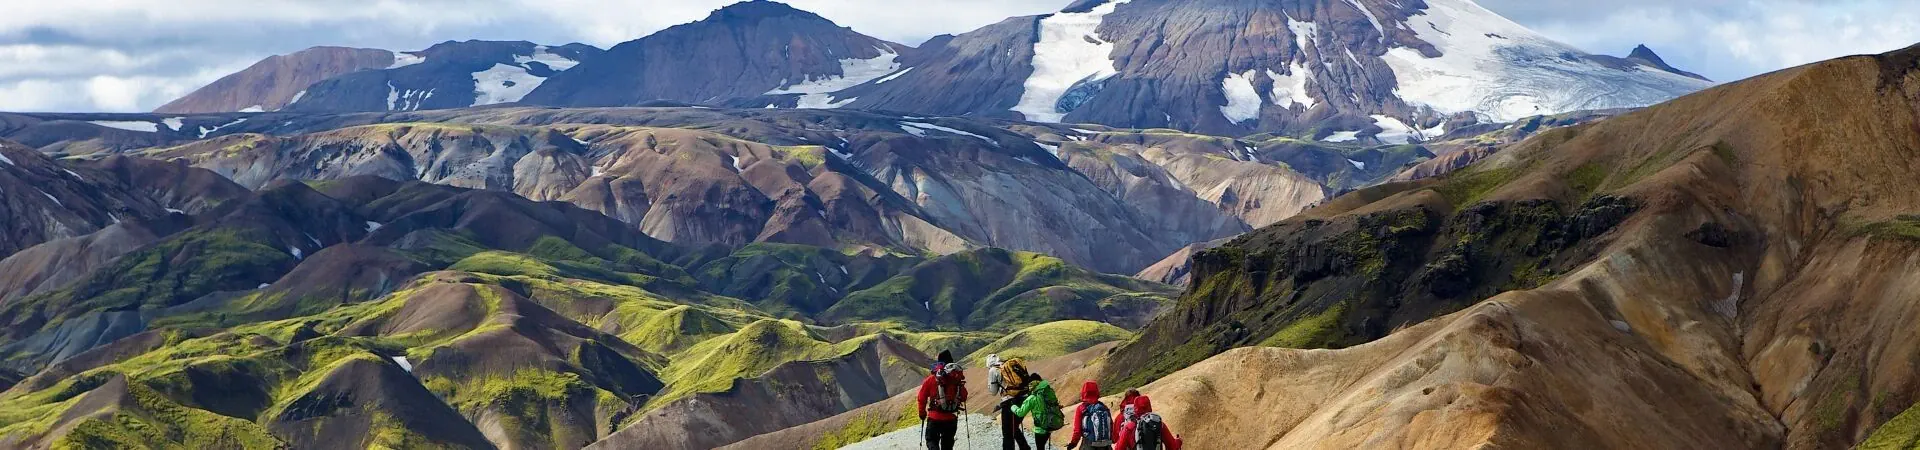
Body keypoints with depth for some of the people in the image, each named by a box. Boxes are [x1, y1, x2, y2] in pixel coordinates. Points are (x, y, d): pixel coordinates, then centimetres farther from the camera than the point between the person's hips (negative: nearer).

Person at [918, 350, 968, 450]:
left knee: (931, 440, 6)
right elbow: (964, 397, 8)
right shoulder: (957, 379, -2)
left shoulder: (931, 379, -7)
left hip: (935, 417, -3)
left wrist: (922, 413, 11)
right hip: (952, 418, 3)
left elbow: (922, 398, -3)